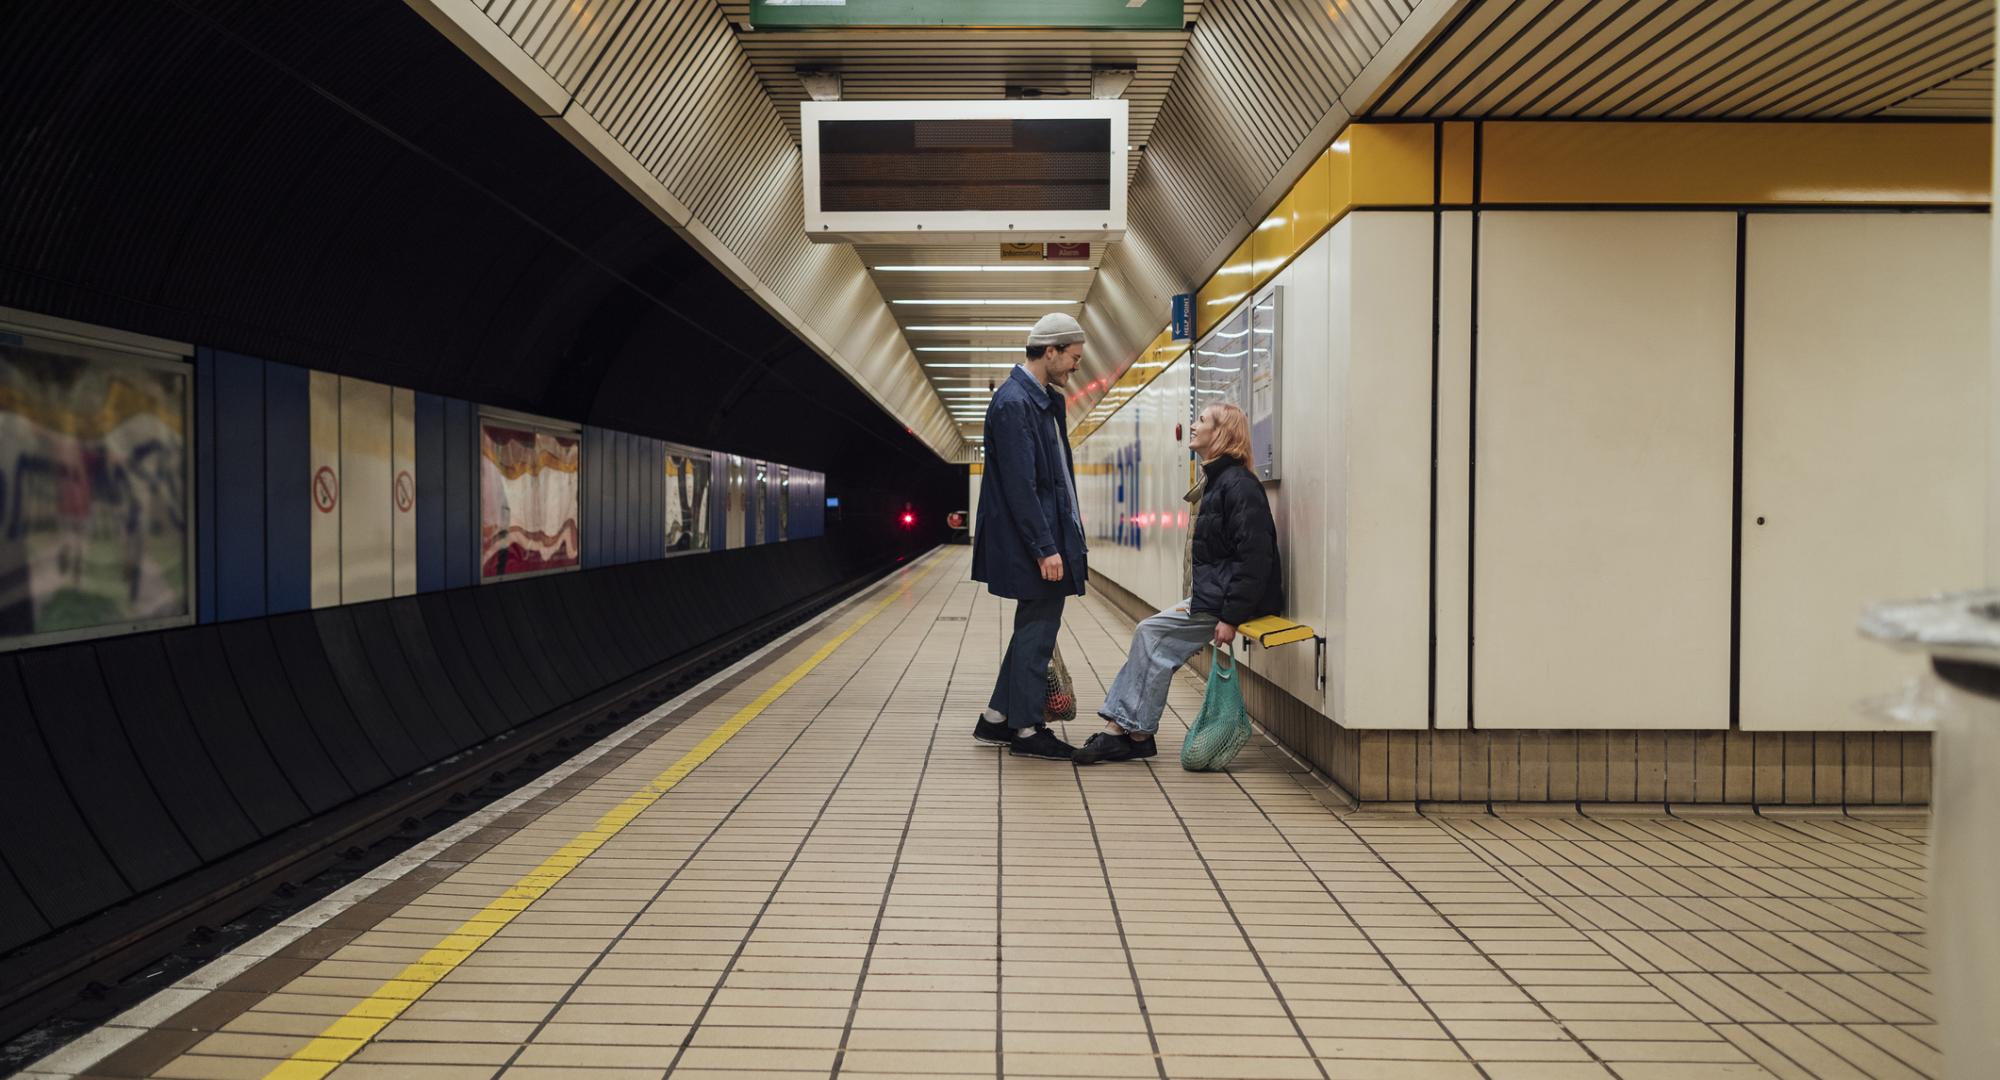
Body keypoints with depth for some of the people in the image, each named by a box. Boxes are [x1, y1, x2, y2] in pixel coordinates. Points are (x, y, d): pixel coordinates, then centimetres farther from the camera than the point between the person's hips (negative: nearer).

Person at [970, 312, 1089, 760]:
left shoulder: (1044, 399, 14)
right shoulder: (1013, 402, -17)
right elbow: (1019, 485, -21)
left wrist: (1058, 540, 12)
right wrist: (1045, 548, -21)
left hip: (1049, 533, 10)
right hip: (1033, 541, -10)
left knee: (1035, 627, 15)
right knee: (1038, 628, -1)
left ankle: (997, 718, 24)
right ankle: (1026, 730, 10)